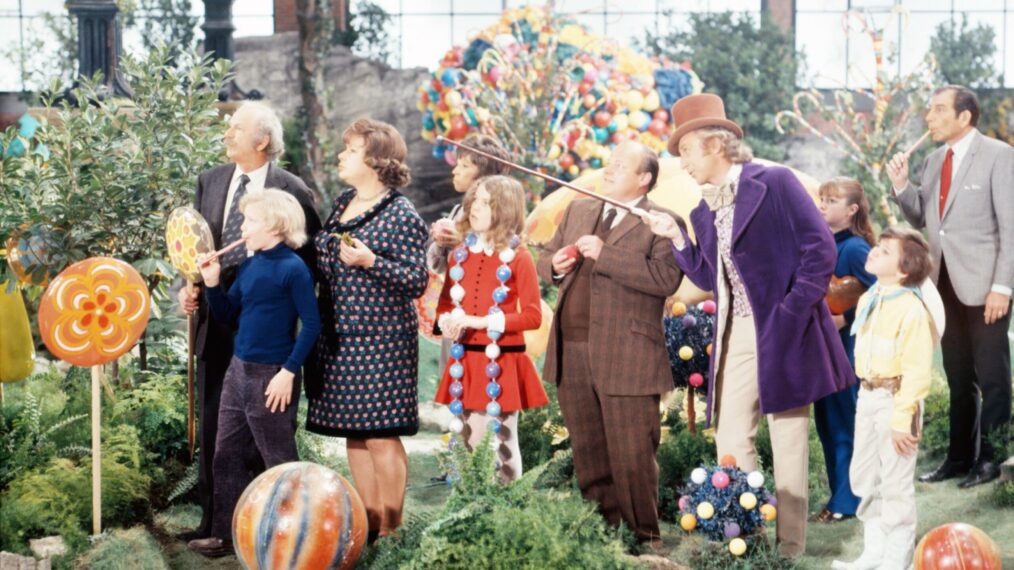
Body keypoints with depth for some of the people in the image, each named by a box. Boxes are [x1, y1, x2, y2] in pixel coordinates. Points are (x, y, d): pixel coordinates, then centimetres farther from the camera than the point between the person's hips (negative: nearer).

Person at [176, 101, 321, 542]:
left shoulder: (292, 191, -6)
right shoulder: (210, 182, 9)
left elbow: (308, 258, -4)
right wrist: (189, 286, -4)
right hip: (216, 318, 5)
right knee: (212, 425, 9)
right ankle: (213, 519, 18)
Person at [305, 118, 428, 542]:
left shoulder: (401, 216, -10)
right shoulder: (342, 204, 13)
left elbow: (418, 282, -14)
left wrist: (369, 261, -23)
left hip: (381, 339, -8)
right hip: (340, 336, 8)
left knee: (380, 435, -4)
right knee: (353, 433, 11)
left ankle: (390, 529, 5)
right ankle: (368, 521, 21)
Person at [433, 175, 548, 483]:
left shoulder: (517, 257, -7)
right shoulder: (461, 254, 9)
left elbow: (532, 316, -12)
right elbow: (445, 303, 17)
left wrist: (482, 321, -19)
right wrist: (446, 323, -7)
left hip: (502, 362, -5)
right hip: (466, 360, 5)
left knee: (504, 440, 1)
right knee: (468, 441, 11)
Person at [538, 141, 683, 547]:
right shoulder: (578, 211, 16)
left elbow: (666, 278, -20)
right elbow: (544, 258, 22)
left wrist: (605, 255, -20)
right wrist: (555, 265, -3)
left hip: (626, 357, -6)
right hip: (571, 352, 7)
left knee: (631, 456, -2)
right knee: (587, 453, 15)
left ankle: (644, 537, 10)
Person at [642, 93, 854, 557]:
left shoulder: (775, 184, -7)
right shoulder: (703, 211, 14)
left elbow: (820, 249, -12)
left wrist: (792, 313, -16)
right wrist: (676, 238, 7)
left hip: (781, 334, -7)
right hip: (734, 339, 7)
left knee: (787, 440, 2)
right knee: (730, 441, 6)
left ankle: (789, 545, 11)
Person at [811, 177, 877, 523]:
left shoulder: (854, 249, -14)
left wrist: (845, 318, -19)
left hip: (847, 348, -8)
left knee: (844, 421, 0)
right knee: (826, 421, 13)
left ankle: (846, 501, 9)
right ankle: (840, 492, 24)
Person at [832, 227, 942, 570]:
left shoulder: (912, 309, -19)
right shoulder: (868, 300, 8)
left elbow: (917, 372, -21)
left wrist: (902, 419, -21)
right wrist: (866, 393, 17)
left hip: (896, 399, -9)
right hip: (868, 396, 9)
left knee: (896, 484, 1)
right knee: (864, 478, 16)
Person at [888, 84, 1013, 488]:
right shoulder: (934, 160, 12)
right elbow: (921, 218, 16)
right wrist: (901, 184, -1)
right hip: (946, 284, 6)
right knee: (959, 378, 13)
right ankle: (960, 457, 20)